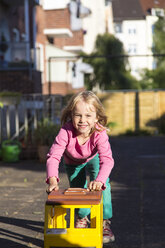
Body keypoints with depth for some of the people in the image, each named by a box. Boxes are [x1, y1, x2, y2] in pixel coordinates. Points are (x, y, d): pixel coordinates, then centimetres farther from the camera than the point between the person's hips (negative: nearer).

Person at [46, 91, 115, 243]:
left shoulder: (100, 133, -42)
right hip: (73, 162, 1)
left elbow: (107, 160, -48)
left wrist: (99, 180, -65)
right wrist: (52, 180, -58)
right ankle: (82, 219, 35)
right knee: (77, 189, 6)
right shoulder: (66, 132, -42)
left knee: (101, 185, -16)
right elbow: (53, 156, -43)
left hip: (94, 158, -1)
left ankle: (104, 222, 1)